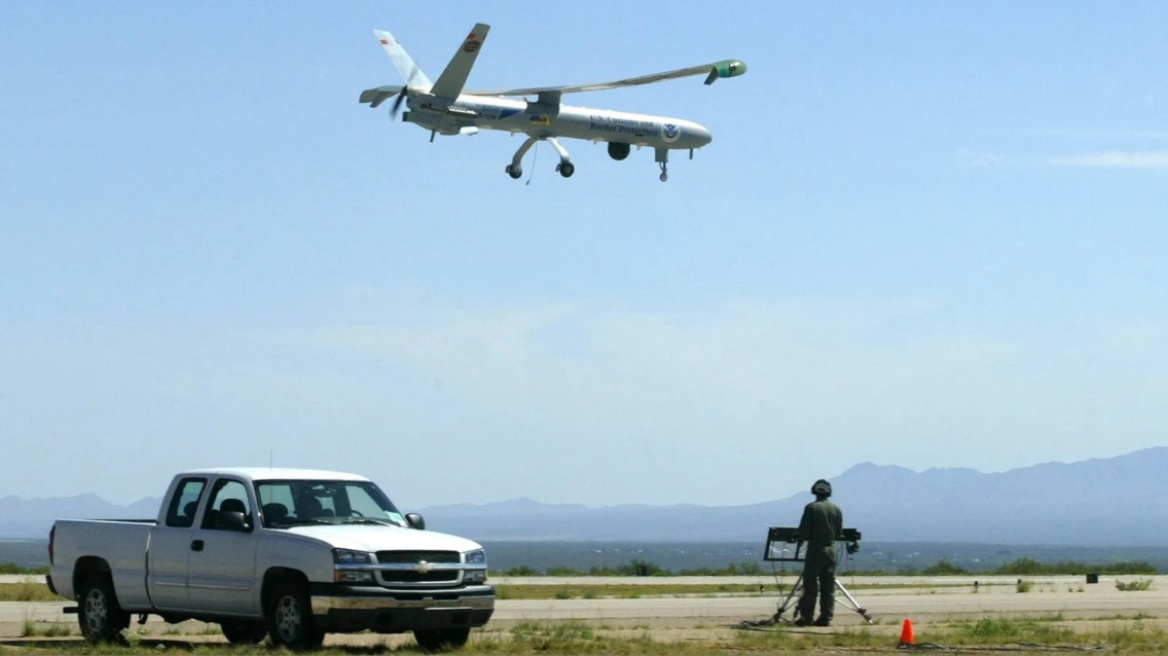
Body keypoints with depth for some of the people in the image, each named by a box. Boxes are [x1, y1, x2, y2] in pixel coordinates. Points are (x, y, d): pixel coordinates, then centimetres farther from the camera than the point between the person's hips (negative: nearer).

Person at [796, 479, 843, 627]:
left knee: (810, 586, -1)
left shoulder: (811, 508, -9)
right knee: (828, 587, 7)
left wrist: (803, 538, 11)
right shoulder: (836, 509, 4)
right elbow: (839, 533, 8)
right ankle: (826, 618, 6)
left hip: (815, 549, -4)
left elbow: (803, 530, -9)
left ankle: (806, 617, -3)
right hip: (831, 550, 4)